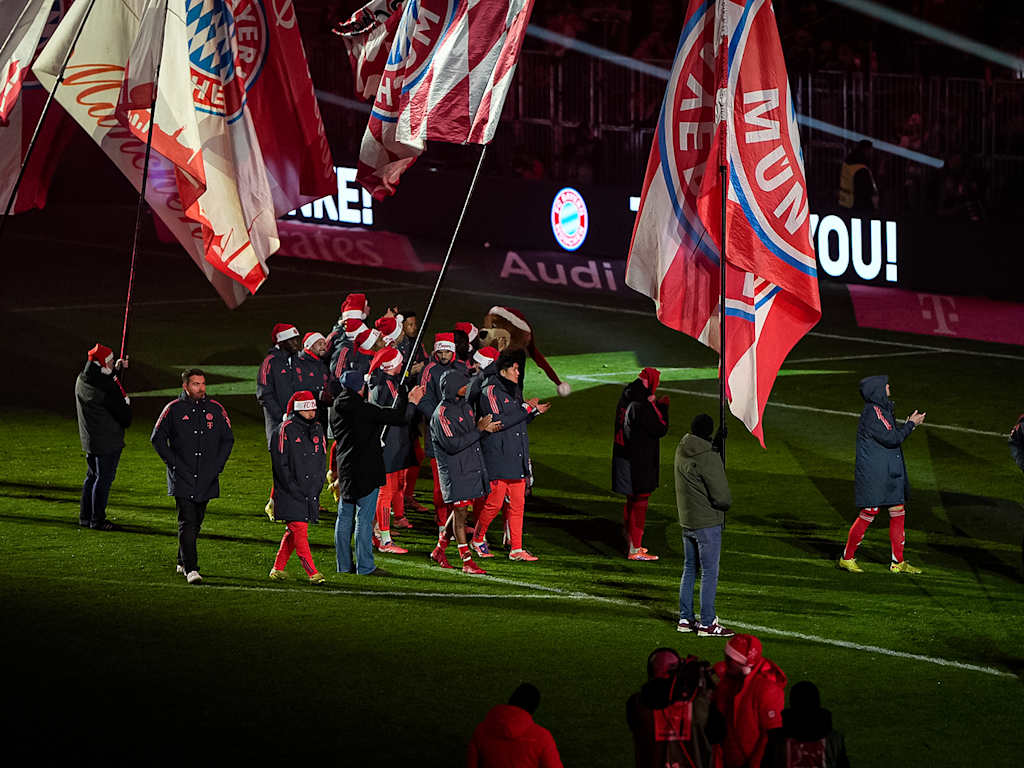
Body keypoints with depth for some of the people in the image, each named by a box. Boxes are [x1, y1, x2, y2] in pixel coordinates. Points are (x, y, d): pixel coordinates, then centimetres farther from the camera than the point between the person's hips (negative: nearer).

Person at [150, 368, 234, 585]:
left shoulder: (215, 409, 7)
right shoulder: (174, 409, -2)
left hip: (207, 478, 4)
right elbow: (157, 438, 2)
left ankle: (183, 562, 29)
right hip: (182, 478, -4)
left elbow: (228, 439, 16)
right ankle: (191, 569, -16)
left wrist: (218, 465, 5)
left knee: (196, 522, 12)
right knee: (187, 522, -12)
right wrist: (174, 463, -7)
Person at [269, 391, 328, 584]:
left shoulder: (318, 430, 12)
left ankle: (278, 568, 21)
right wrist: (297, 491, -14)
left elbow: (323, 463, 15)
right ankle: (313, 573, -11)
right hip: (290, 494, -6)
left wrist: (315, 489, 3)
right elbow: (280, 465, -10)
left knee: (293, 532, 9)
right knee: (300, 531, -10)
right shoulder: (286, 430, -7)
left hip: (311, 494, 6)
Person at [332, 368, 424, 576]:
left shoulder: (338, 410, 7)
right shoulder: (363, 409, -17)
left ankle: (344, 564, 16)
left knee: (344, 517, 11)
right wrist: (406, 398, 2)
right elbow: (397, 417, -15)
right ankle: (365, 566, -2)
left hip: (345, 469, 8)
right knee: (364, 518, -4)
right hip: (365, 471, -8)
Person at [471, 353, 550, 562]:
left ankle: (516, 549, 8)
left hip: (517, 458, 8)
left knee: (518, 503, 5)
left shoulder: (515, 391, 16)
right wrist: (526, 409, -18)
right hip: (498, 458, -8)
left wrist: (535, 411, 8)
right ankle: (477, 539, 16)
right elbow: (498, 421, -21)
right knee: (494, 503, -5)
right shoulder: (490, 391, -10)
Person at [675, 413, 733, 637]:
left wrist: (716, 443, 13)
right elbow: (721, 497, -20)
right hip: (707, 524, -8)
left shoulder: (682, 450, 1)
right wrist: (726, 504, 2)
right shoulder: (709, 459, -22)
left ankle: (685, 618, 23)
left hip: (686, 522, 8)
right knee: (709, 572, -2)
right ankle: (707, 624, -1)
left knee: (689, 569, 18)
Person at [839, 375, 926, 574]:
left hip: (889, 474, 10)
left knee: (898, 512, 9)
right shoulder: (872, 412, -18)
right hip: (872, 474, -10)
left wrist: (907, 424, 10)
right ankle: (847, 558, 9)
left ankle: (898, 562, 14)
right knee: (868, 513, -4)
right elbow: (891, 438, -21)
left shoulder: (882, 409, 13)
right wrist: (911, 424, -12)